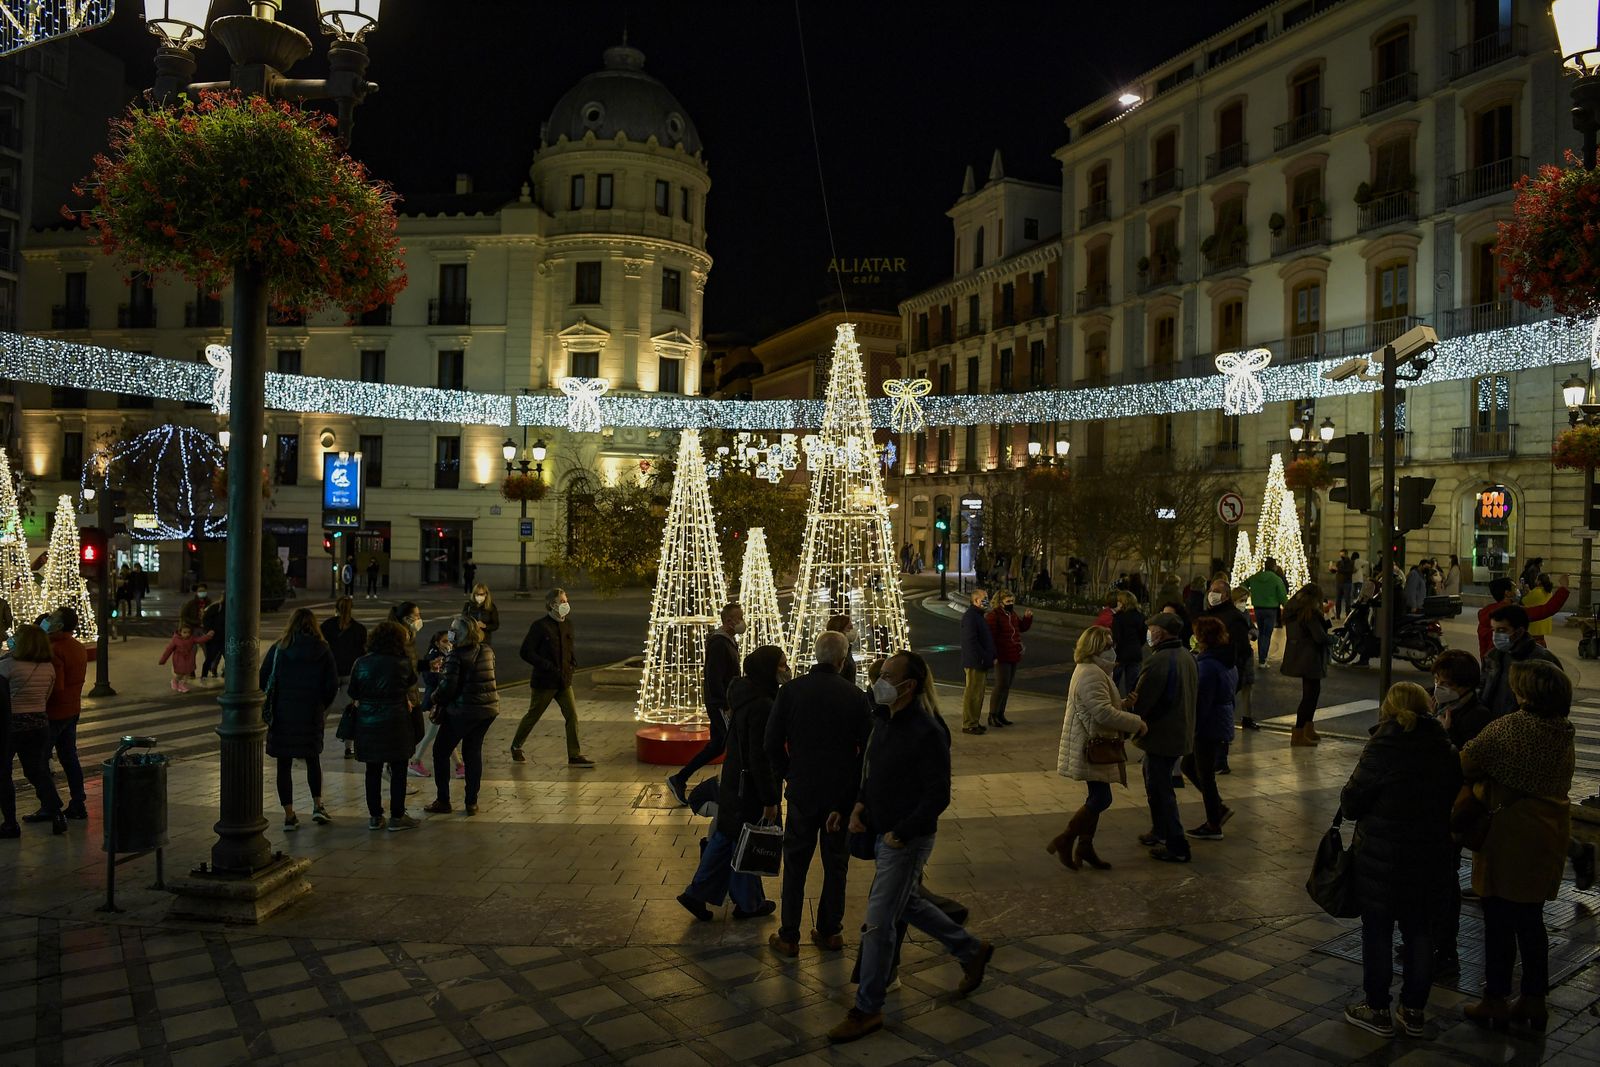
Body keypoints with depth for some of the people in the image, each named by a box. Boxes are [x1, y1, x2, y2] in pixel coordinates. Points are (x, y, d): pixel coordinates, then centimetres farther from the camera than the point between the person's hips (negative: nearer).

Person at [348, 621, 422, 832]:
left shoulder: (361, 663, 0)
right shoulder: (403, 664, -8)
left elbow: (353, 694, 6)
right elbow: (412, 686, 9)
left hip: (367, 723, 3)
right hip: (396, 723, -3)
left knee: (373, 771, 12)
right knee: (398, 770, 6)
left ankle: (375, 817, 18)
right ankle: (397, 817, 9)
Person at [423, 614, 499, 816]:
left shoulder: (456, 655, -16)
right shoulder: (486, 651, 5)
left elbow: (448, 686, -18)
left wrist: (436, 699, 4)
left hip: (464, 710, -7)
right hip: (489, 707, 7)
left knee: (441, 751, 10)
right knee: (473, 752, 17)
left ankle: (443, 801, 13)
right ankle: (472, 802, 17)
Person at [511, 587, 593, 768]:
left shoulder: (567, 625, 8)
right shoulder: (540, 626, -13)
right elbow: (525, 652, -15)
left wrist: (573, 661, 2)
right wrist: (548, 666, -20)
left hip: (564, 680, 6)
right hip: (544, 681, -6)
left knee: (572, 715, -2)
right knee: (533, 716, 9)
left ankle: (575, 756, 2)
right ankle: (516, 747, 30)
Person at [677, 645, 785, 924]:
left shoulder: (744, 694, 4)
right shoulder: (761, 706, -26)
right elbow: (760, 758, -25)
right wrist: (769, 800, -20)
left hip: (734, 781, 9)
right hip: (751, 787, -9)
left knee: (725, 836, 18)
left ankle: (697, 893, 24)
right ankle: (747, 903, 26)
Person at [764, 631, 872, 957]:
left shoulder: (791, 691, -8)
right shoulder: (856, 697, -8)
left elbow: (772, 743, -5)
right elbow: (868, 749, -5)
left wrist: (789, 775, 10)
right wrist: (853, 791, 3)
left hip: (802, 792, 0)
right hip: (842, 795, 1)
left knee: (795, 866, 11)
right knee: (836, 866, 15)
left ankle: (789, 937, 16)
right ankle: (829, 932, 25)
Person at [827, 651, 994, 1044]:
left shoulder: (927, 732, -24)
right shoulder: (883, 718, 2)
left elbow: (938, 796, -22)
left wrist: (901, 834, -21)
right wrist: (861, 803, 3)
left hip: (907, 841, -9)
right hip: (882, 832, 9)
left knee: (878, 923, -1)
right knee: (908, 904, 24)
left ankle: (866, 1010, 15)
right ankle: (971, 951, 43)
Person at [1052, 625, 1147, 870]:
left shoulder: (1093, 671, 14)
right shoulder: (1092, 675, -22)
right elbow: (1104, 713, -28)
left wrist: (1126, 702, 10)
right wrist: (1136, 723, -19)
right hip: (1091, 748, -11)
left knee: (1097, 797, 15)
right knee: (1101, 799, -7)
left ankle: (1085, 847, 23)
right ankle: (1064, 841, 2)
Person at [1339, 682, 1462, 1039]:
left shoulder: (1382, 749, -17)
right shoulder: (1446, 751, -1)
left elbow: (1350, 804, -13)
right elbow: (1455, 802, 8)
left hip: (1382, 858, -5)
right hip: (1432, 858, 5)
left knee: (1377, 930, 8)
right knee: (1419, 931, 16)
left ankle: (1378, 1009, 17)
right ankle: (1414, 1011, 26)